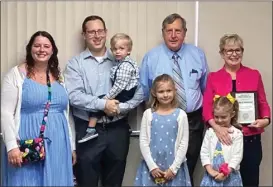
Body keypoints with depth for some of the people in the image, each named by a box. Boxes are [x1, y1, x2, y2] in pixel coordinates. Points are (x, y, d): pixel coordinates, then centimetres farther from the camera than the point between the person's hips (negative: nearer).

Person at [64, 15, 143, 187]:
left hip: (117, 129, 2)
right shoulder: (75, 63, 1)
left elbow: (139, 92, 1)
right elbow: (74, 95, -12)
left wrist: (120, 107, -13)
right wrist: (102, 104, -20)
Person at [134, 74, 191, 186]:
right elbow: (143, 141, -1)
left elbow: (184, 143, -3)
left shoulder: (180, 115, -2)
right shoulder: (148, 114, 0)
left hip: (174, 167, -1)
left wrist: (173, 168, -7)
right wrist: (152, 166, -7)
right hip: (152, 166, 1)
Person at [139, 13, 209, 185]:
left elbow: (206, 88, 10)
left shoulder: (198, 55, 2)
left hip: (193, 120, 1)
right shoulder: (151, 58, -3)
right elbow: (144, 92, 6)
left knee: (188, 170, 13)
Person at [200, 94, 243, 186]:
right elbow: (204, 152, 2)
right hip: (211, 175, 2)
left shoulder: (237, 134, -3)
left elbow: (237, 156, -7)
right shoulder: (210, 132, 4)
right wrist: (210, 171, -9)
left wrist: (225, 173, -13)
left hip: (230, 176, -2)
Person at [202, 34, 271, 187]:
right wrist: (216, 127, -17)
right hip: (223, 138, 0)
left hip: (250, 139, 1)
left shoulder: (254, 75, 7)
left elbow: (263, 104, 10)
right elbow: (207, 108, -1)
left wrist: (266, 120, -10)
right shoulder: (213, 77, 5)